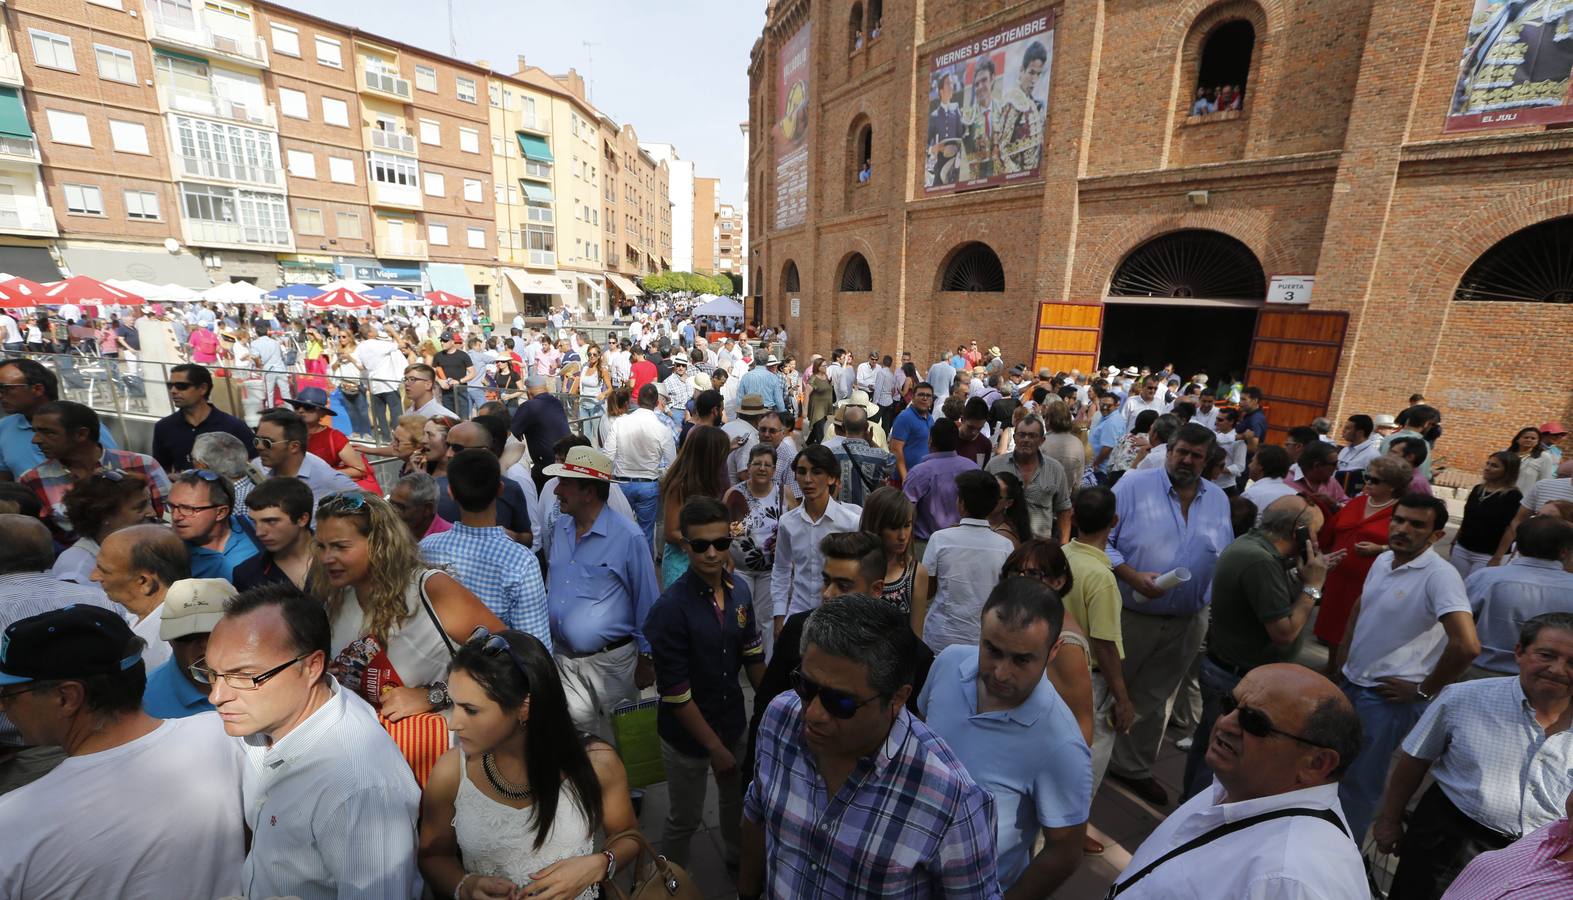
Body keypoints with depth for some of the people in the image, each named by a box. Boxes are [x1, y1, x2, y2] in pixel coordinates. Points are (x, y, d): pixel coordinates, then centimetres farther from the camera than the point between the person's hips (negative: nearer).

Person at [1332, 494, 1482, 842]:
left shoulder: (1440, 576, -20)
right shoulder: (1383, 560, 2)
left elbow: (1467, 645, -27)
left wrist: (1423, 691, -16)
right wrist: (1342, 654, 12)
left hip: (1387, 696, -7)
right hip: (1351, 681, 7)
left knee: (1359, 781, 8)